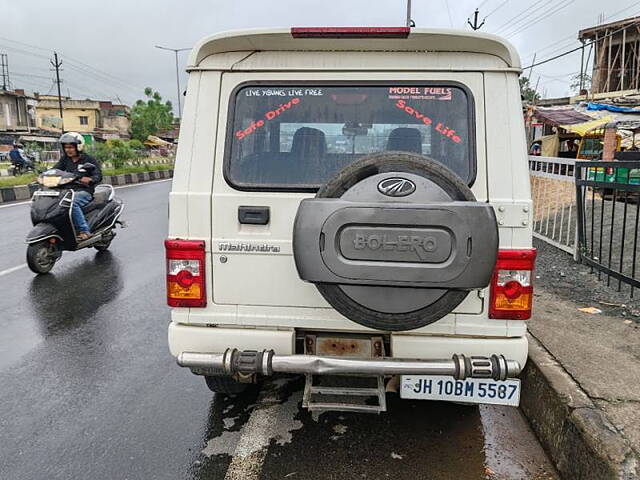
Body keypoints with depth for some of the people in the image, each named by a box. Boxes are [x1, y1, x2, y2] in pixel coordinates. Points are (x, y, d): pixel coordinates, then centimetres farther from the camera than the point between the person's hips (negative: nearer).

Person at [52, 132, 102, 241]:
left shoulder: (89, 160, 3)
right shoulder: (65, 159, 18)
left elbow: (98, 176, -9)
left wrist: (89, 179, -32)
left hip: (84, 191, -6)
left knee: (72, 202, -36)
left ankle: (84, 231, -33)